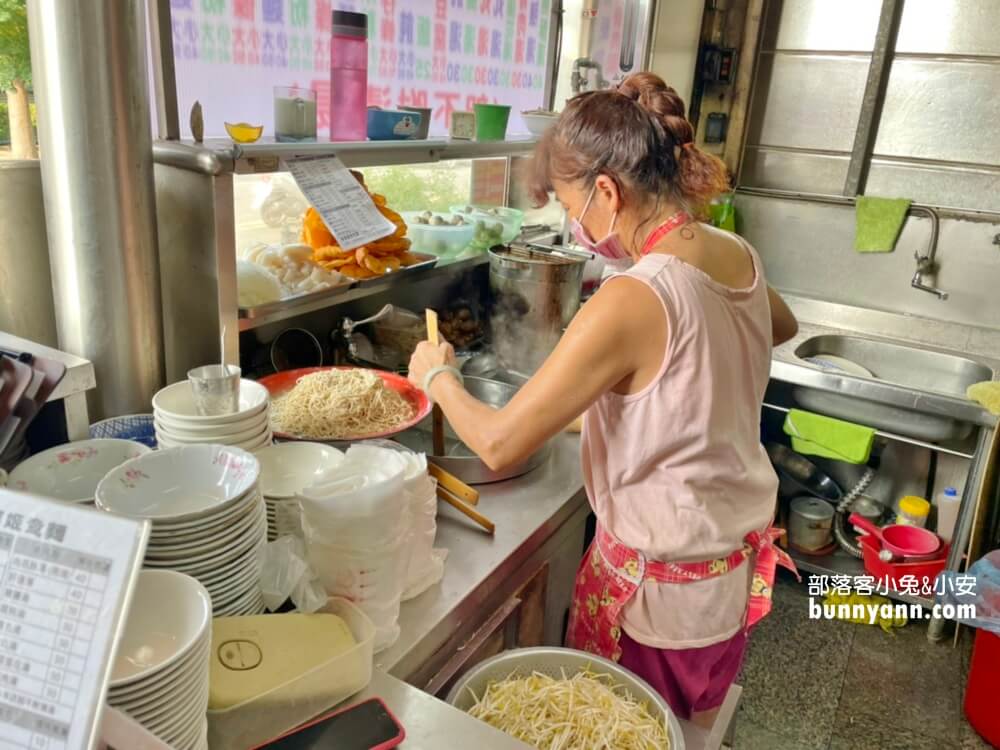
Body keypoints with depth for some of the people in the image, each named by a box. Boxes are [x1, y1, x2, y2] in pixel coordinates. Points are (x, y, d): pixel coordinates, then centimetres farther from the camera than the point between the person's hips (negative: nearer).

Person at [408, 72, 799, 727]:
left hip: (662, 586, -7)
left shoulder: (631, 301, -30)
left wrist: (438, 376, -8)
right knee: (692, 729, 29)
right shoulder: (739, 255, -5)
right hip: (739, 558, 8)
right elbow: (783, 328, 20)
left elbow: (498, 444, -25)